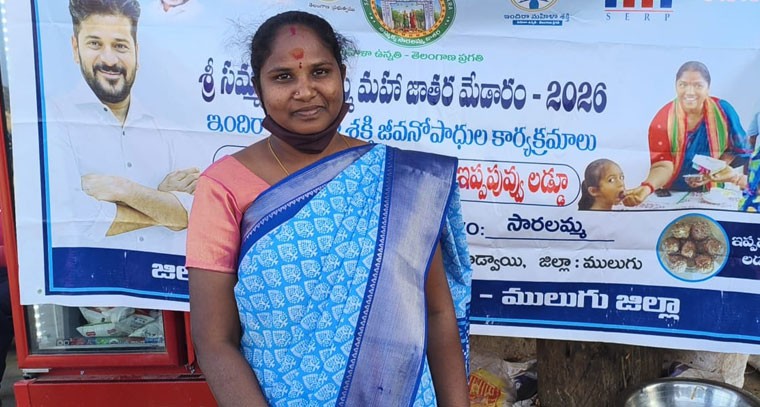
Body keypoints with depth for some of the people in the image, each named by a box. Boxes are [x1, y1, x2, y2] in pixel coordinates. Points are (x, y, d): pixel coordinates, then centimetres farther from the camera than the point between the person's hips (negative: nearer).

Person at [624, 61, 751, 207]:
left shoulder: (723, 111, -7)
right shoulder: (662, 121, -13)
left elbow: (738, 149, 7)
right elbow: (663, 165, -18)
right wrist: (646, 188, -38)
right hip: (672, 195, -2)